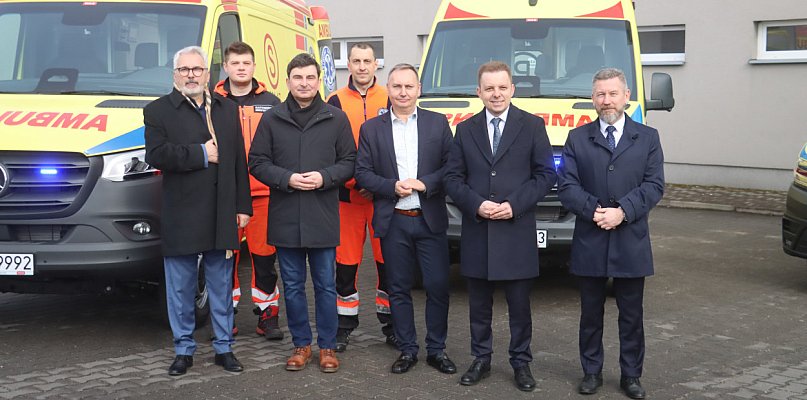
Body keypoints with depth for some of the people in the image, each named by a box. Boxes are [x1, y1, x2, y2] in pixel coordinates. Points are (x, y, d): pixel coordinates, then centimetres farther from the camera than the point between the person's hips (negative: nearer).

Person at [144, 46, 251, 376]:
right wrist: (200, 154, -13)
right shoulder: (158, 111, 1)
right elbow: (156, 155, -13)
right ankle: (183, 350, 18)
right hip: (181, 216, -3)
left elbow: (239, 161, 10)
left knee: (221, 286, 10)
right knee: (181, 289, 6)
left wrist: (243, 206, 5)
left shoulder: (227, 110, 13)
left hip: (222, 216, 3)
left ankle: (224, 347, 20)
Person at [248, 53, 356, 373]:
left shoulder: (336, 119, 3)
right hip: (285, 217, 1)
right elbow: (257, 163, 3)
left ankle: (327, 346, 18)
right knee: (292, 286, 10)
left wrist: (325, 177, -13)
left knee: (326, 285, 6)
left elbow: (349, 162, 4)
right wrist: (288, 179, -12)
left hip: (324, 217, -1)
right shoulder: (271, 119, 4)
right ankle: (301, 344, 23)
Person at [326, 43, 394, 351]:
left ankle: (390, 324, 17)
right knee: (346, 261, 3)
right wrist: (353, 181, -10)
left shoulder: (389, 100, 7)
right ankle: (344, 326, 15)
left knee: (387, 260, 4)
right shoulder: (336, 102, 5)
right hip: (347, 195, 0)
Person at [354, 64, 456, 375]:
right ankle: (407, 350, 20)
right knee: (399, 289, 8)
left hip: (430, 220, 0)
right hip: (393, 222, 1)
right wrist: (393, 186, -14)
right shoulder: (371, 128, 5)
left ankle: (437, 350, 17)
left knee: (438, 287, 2)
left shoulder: (438, 123, 4)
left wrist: (425, 183, -15)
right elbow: (362, 174, 1)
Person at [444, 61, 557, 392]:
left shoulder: (532, 126, 2)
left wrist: (514, 205, -13)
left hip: (517, 233, -2)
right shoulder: (465, 129, 8)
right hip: (476, 232, 2)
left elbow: (546, 175, -1)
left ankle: (521, 363, 18)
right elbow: (452, 178, 5)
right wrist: (476, 205, -12)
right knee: (479, 304, 11)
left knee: (519, 305, 6)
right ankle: (481, 359, 23)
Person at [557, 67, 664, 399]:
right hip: (590, 243, 0)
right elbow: (567, 186, -1)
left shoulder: (647, 138, 6)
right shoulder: (577, 138, 7)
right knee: (591, 313, 10)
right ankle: (591, 372, 22)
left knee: (631, 315, 8)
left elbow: (654, 185, -3)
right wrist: (594, 210, -16)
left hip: (631, 242, 0)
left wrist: (622, 211, -16)